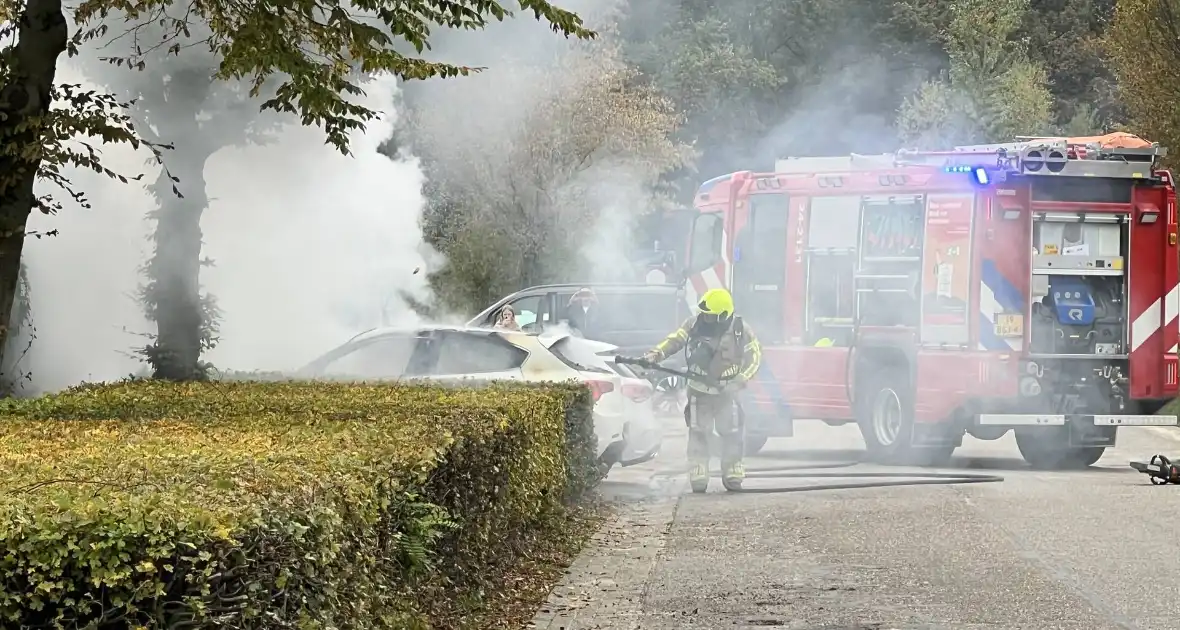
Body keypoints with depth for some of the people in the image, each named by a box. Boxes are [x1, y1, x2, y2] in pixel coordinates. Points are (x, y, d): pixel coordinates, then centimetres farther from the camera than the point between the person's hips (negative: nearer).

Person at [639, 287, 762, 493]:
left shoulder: (741, 330, -13)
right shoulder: (694, 325, -9)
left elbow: (754, 356, -8)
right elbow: (674, 341, -11)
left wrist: (741, 380, -19)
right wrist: (656, 354, -30)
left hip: (727, 392, -1)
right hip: (699, 390, 1)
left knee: (732, 434, 4)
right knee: (698, 434, 1)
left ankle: (732, 475, 15)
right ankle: (698, 478, 3)